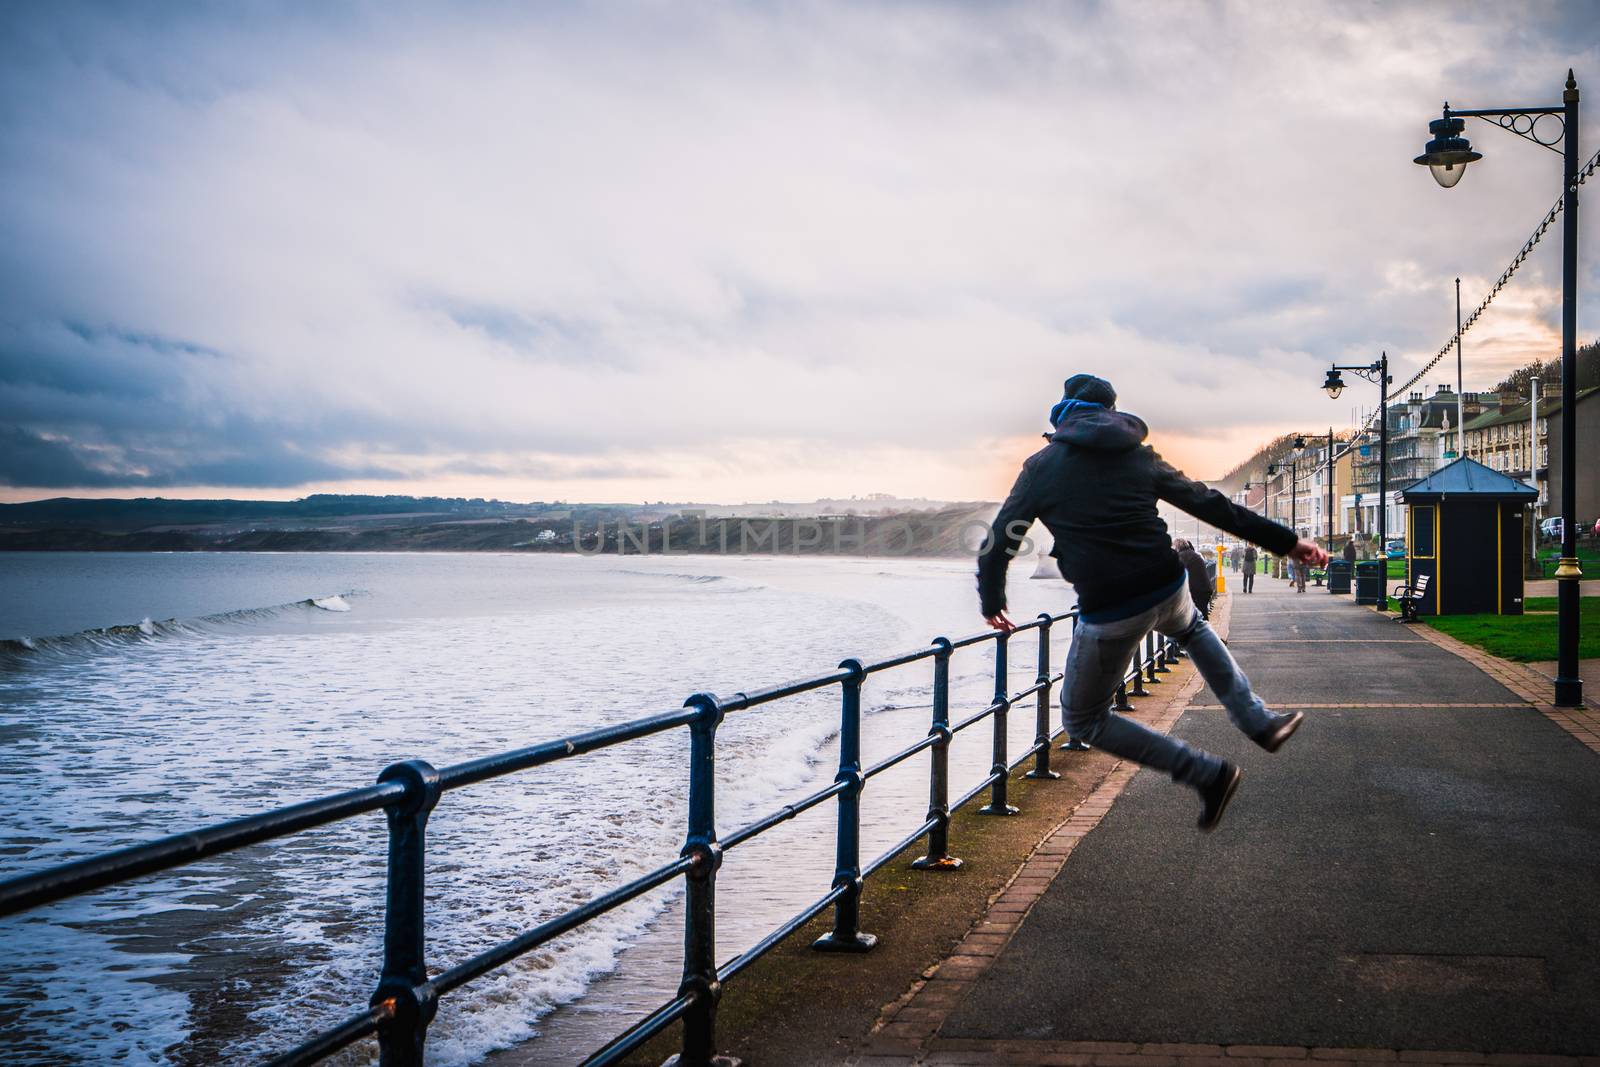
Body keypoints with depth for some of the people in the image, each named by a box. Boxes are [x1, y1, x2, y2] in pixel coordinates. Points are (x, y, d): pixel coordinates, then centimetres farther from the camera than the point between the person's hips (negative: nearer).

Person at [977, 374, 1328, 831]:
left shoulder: (1042, 466, 2)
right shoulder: (1141, 458, 11)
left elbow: (997, 543, 3)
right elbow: (1214, 507, 14)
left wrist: (992, 605, 20)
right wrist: (1288, 541, 21)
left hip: (1108, 615, -5)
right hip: (1169, 591, 5)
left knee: (1083, 721, 14)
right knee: (1192, 629, 42)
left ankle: (1207, 774, 6)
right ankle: (1258, 721, 35)